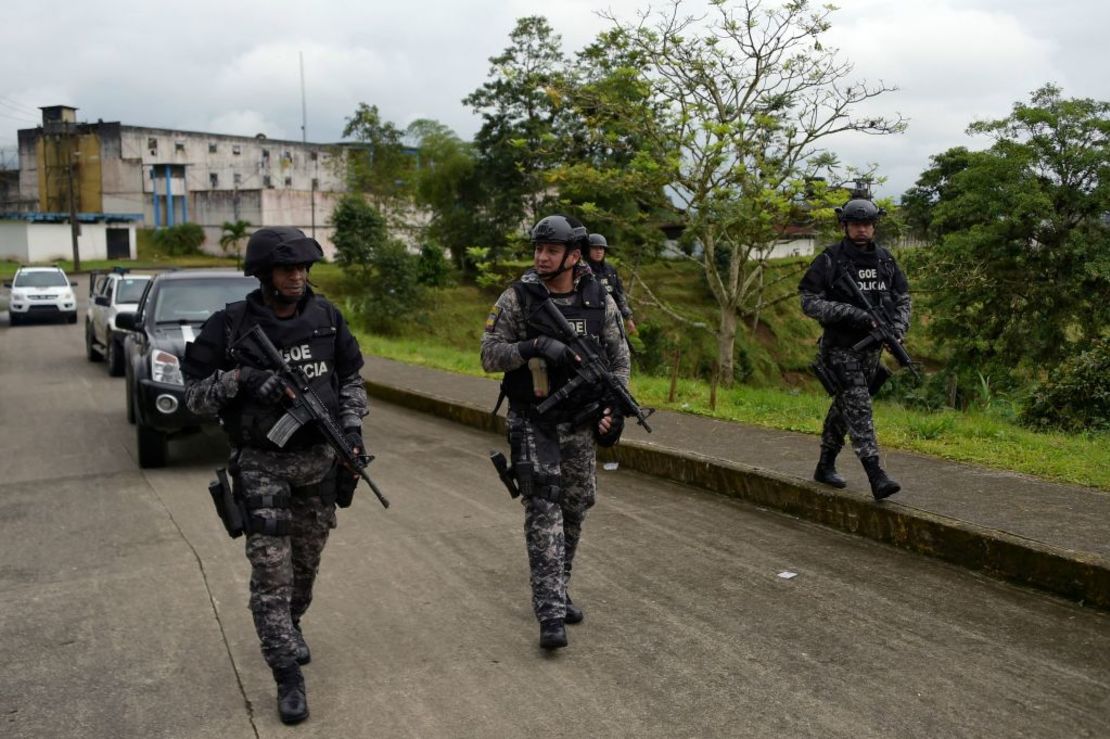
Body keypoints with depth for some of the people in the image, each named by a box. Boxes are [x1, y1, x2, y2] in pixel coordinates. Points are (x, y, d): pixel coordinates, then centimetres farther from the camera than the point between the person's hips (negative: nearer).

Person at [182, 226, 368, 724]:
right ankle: (288, 677, 3)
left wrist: (352, 422, -2)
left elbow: (351, 377, 12)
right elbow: (193, 393, -7)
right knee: (271, 568, -5)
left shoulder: (325, 317, -1)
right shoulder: (230, 326, -11)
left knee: (306, 562, 17)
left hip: (319, 459, 4)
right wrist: (240, 378, -23)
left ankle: (290, 626, 44)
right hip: (262, 464, -4)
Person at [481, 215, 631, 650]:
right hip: (532, 422, -3)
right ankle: (550, 613, -12)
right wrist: (535, 346, -26)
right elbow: (489, 356, -10)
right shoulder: (517, 299, -8)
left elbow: (619, 358, 9)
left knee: (574, 508, 12)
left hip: (581, 422, 4)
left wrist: (616, 406, -2)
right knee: (543, 508, -12)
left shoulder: (600, 301, 0)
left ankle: (557, 592, 32)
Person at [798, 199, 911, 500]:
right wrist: (850, 312, -22)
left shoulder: (885, 260, 6)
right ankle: (876, 477, -19)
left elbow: (903, 299, 11)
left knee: (844, 406, 15)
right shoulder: (829, 260, -10)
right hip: (841, 347, -5)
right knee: (859, 407, -14)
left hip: (872, 348, 5)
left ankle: (826, 466, 28)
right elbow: (809, 303, -13)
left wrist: (898, 329, -8)